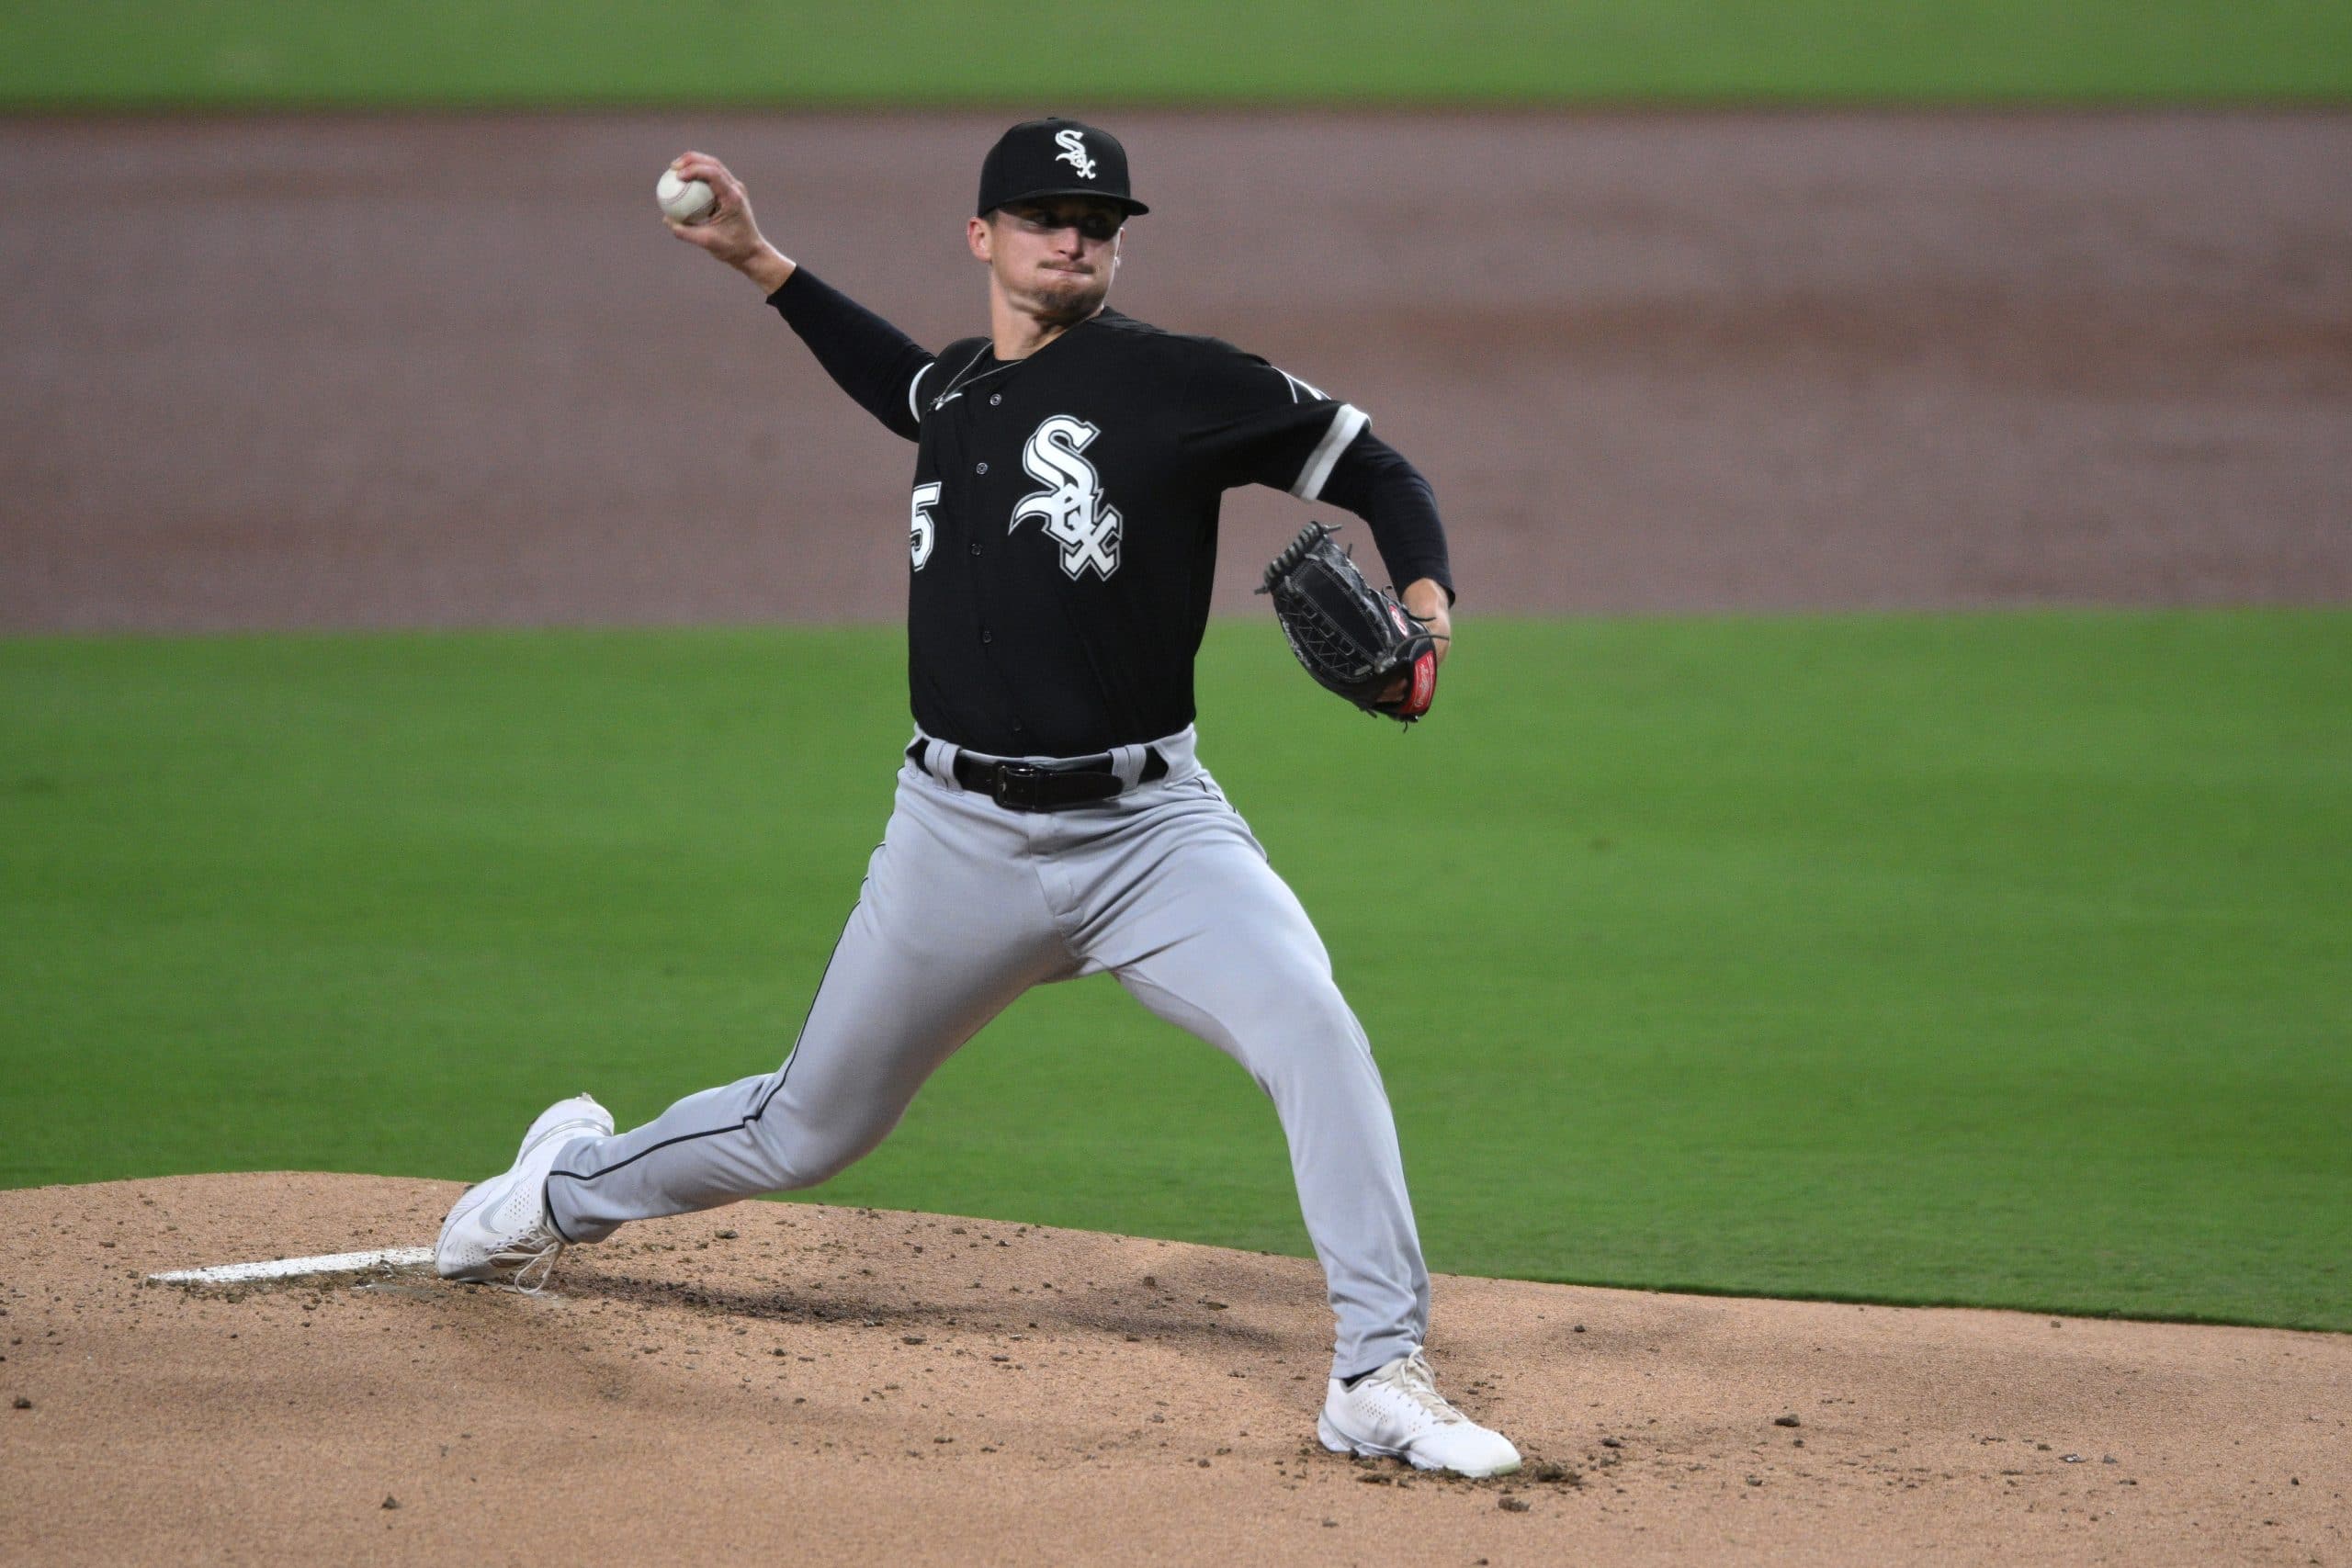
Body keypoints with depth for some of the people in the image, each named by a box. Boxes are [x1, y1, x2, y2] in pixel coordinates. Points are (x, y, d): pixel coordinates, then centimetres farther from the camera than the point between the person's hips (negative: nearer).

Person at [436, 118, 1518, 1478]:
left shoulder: (1177, 381, -8)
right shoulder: (959, 388, 9)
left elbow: (1376, 469, -5)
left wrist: (1426, 601, -23)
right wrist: (762, 264, 31)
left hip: (1146, 829, -3)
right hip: (962, 839, 3)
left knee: (1314, 1031, -28)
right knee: (809, 1129, 15)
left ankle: (1382, 1376, -22)